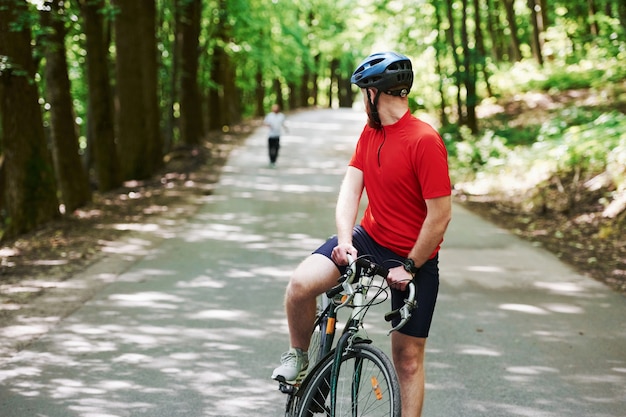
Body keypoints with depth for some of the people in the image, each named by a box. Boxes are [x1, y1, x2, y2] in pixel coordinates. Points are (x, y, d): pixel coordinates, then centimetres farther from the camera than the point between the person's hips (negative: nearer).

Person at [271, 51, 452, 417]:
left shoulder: (425, 140, -21)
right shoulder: (370, 132, 4)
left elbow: (440, 214, -21)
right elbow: (350, 188, -2)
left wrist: (409, 267, -16)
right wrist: (344, 239, -18)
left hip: (414, 257, -5)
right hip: (369, 237, 5)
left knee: (408, 358, 3)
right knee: (301, 284, -18)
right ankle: (298, 357, 7)